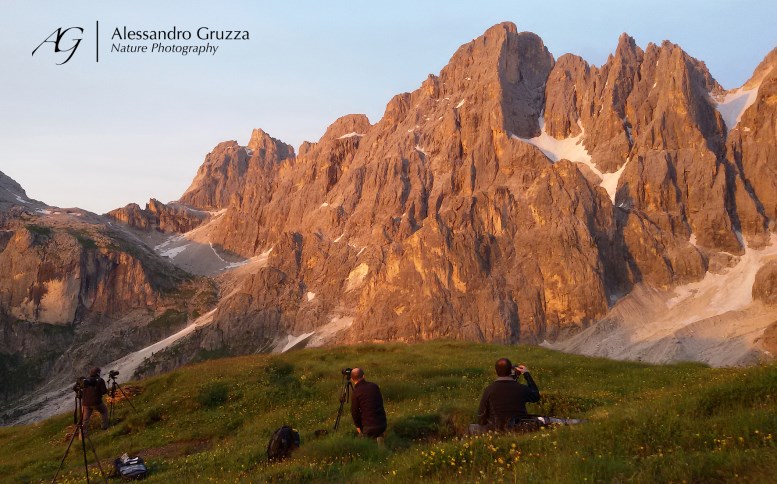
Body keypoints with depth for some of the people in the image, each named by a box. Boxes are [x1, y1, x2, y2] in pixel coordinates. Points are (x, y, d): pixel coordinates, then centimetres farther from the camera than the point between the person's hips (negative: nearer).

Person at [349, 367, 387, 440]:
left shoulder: (355, 393, -11)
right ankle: (379, 437, 7)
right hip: (383, 423, 5)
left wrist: (358, 427, 12)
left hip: (370, 426, -5)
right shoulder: (374, 386, 5)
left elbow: (354, 413, -5)